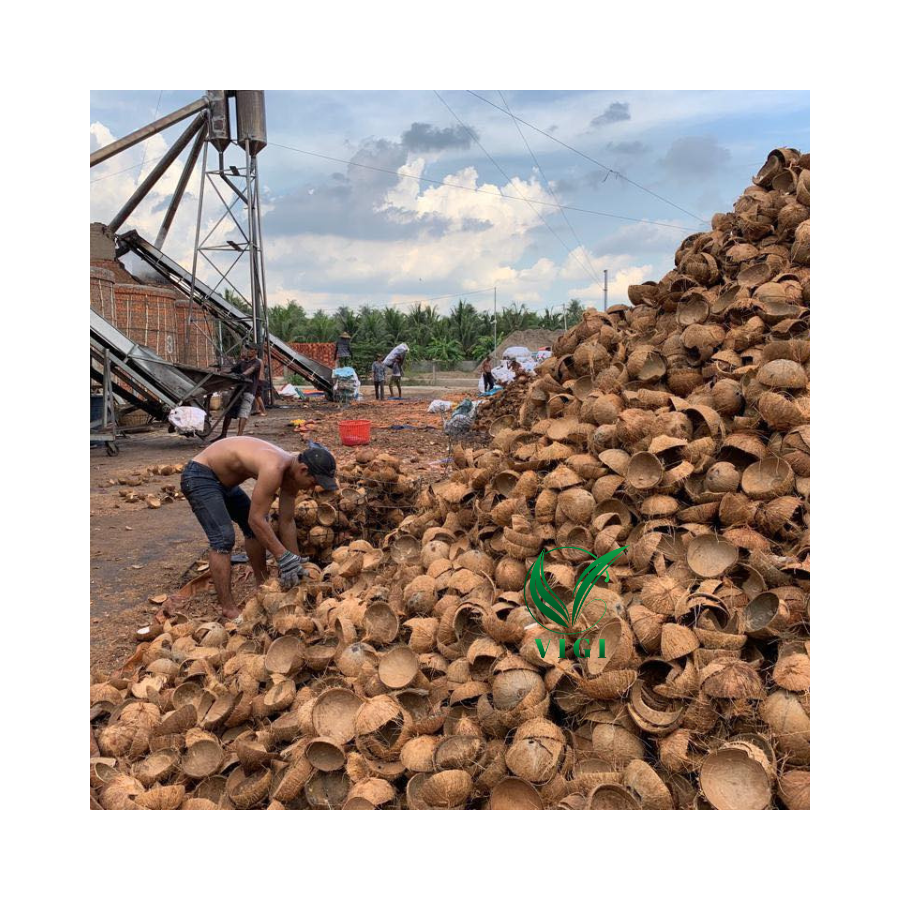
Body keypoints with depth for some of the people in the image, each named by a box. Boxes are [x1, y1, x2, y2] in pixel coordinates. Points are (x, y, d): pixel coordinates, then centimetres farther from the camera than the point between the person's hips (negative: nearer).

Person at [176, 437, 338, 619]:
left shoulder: (291, 472, -4)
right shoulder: (274, 469, -33)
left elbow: (287, 522, 3)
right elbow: (256, 519, -29)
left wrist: (295, 562, 5)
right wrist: (284, 558, -25)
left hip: (222, 479, 10)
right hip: (199, 476, -10)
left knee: (255, 527, 17)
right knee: (224, 539, -21)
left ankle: (263, 586, 31)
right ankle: (228, 609, -16)